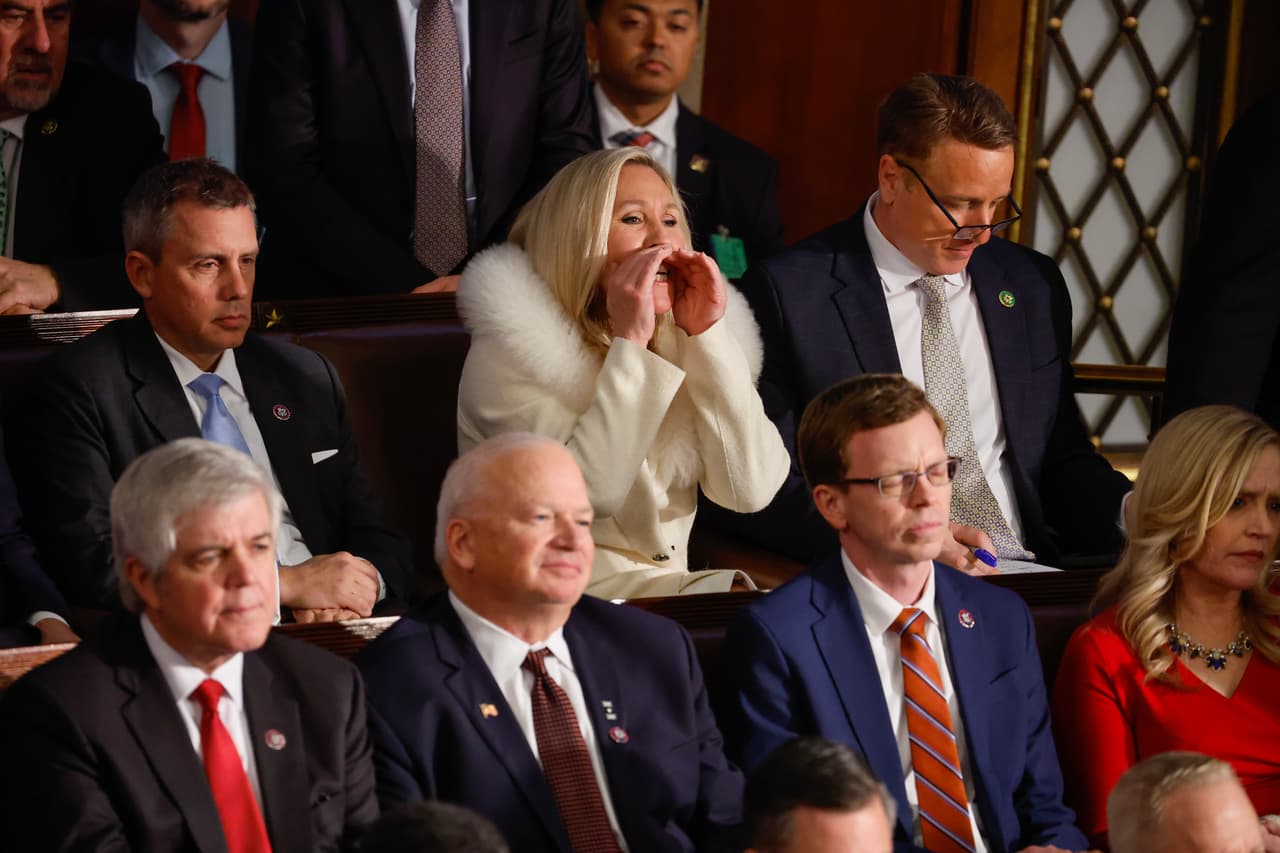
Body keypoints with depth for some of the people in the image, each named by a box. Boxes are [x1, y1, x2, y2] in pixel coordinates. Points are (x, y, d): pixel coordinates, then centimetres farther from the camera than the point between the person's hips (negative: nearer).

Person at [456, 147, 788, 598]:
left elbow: (751, 490, -2)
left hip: (669, 594, 6)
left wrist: (709, 336, -5)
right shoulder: (509, 351, -4)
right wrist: (629, 340, -17)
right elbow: (586, 494, -19)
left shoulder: (683, 346, 11)